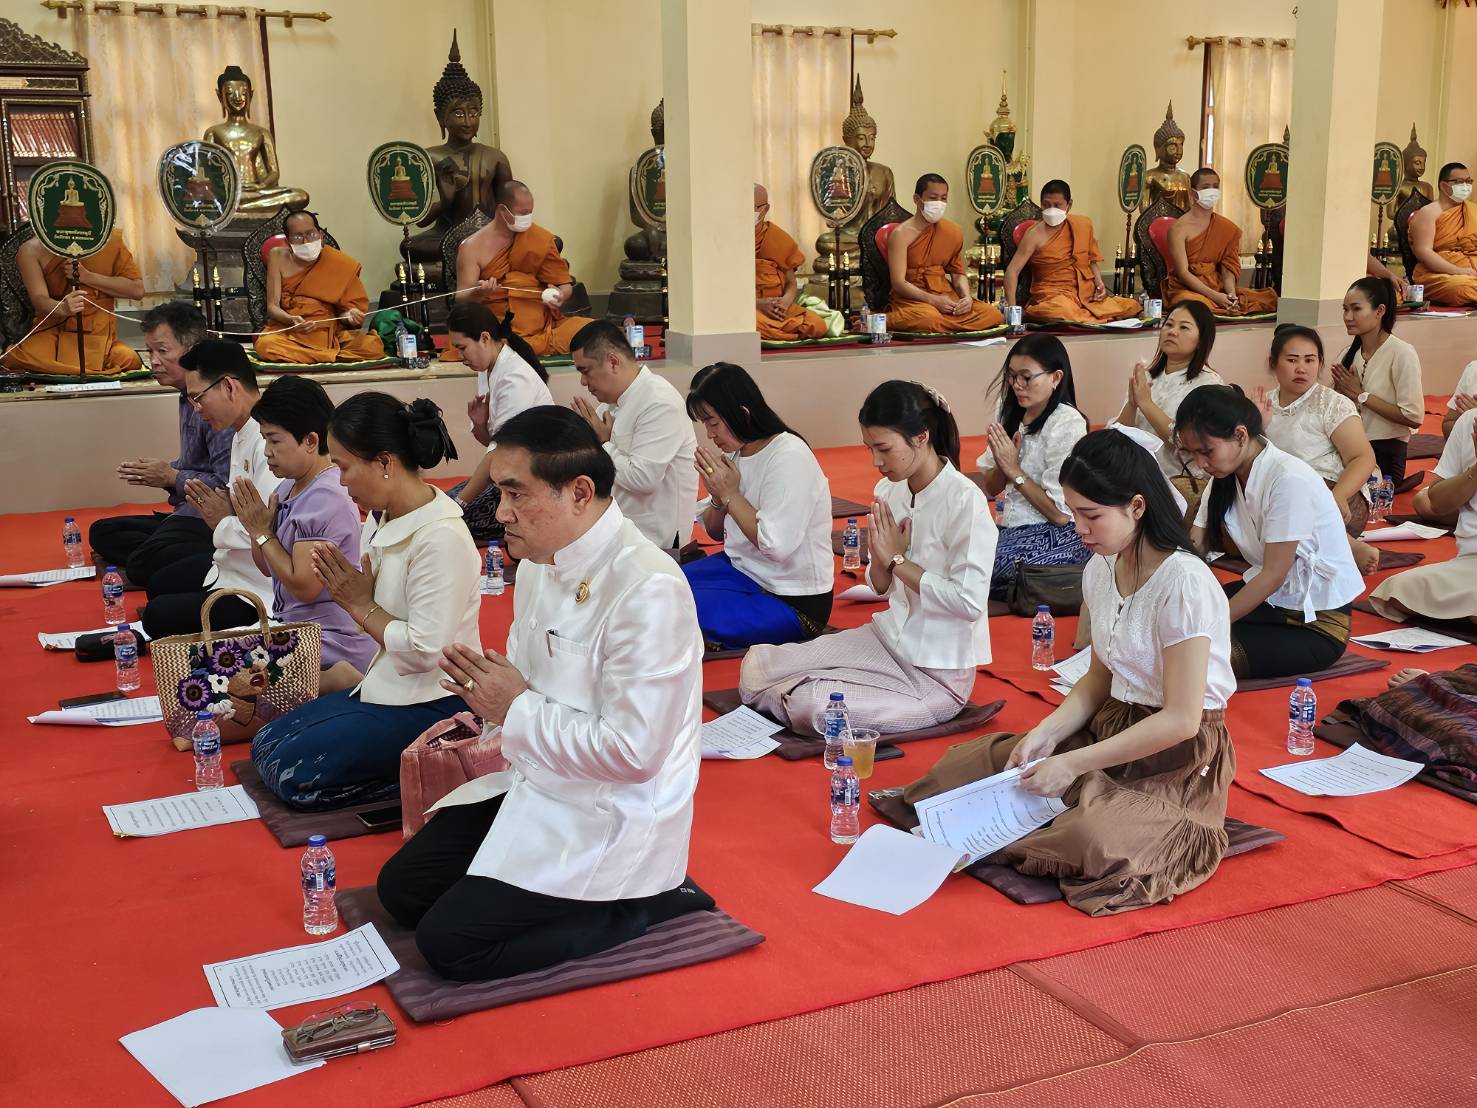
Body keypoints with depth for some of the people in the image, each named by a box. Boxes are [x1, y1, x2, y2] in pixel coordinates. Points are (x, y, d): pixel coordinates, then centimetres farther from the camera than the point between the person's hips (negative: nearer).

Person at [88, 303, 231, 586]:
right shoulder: (189, 398, 14)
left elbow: (226, 486, -24)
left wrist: (172, 477, -11)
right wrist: (156, 471, 4)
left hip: (211, 518, -11)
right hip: (188, 513, 11)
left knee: (143, 566, -29)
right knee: (102, 533, 13)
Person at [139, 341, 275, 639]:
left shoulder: (268, 443, -27)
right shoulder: (242, 434, 7)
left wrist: (223, 525, -15)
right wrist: (219, 511, -6)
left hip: (258, 589, -11)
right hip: (233, 564, 11)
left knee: (159, 617, -8)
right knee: (160, 584, 26)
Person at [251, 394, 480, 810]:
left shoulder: (441, 538, -23)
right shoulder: (382, 518, 5)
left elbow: (425, 650, -25)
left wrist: (361, 606, -12)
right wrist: (344, 587, -6)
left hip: (432, 704, -10)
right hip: (389, 685, 10)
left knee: (293, 773, -14)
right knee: (265, 746, 9)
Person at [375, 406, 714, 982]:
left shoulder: (648, 589, -27)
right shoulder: (540, 563, 2)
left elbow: (632, 753, -28)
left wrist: (515, 712, -18)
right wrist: (486, 721, -6)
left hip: (609, 816, -9)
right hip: (535, 780, 9)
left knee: (449, 943, -11)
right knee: (402, 889, 9)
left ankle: (642, 906, 1)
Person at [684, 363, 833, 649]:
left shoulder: (789, 457, -20)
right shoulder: (735, 452, 4)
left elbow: (776, 546, -27)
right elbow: (715, 532, 13)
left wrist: (730, 494, -20)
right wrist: (718, 497, -8)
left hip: (792, 601, -9)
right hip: (742, 569, 9)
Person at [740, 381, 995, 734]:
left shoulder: (965, 501, -19)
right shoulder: (889, 491, 1)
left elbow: (970, 602, -24)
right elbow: (881, 588, 10)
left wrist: (897, 559, -16)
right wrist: (880, 554, -13)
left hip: (938, 673, -6)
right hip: (890, 637, 7)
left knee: (817, 704, -22)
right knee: (757, 665, -8)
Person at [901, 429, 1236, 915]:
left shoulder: (1184, 584, -23)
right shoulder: (1102, 569, 2)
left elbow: (1181, 719, -23)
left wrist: (1073, 764, -23)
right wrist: (1046, 733, -8)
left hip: (1180, 757, -7)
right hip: (1113, 726, 7)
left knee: (1094, 840, -35)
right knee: (966, 765, -11)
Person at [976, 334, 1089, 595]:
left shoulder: (1067, 423, -13)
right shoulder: (1010, 414, 8)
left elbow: (1061, 513, -16)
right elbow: (990, 489, 16)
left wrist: (1014, 470, -11)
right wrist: (1002, 464, -6)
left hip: (1059, 537, -8)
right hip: (1013, 527, 8)